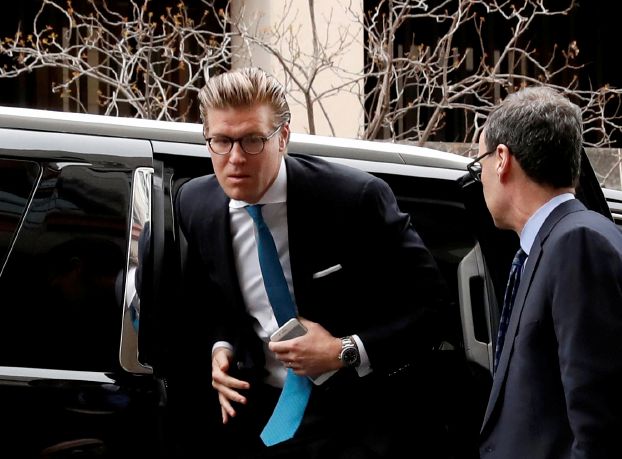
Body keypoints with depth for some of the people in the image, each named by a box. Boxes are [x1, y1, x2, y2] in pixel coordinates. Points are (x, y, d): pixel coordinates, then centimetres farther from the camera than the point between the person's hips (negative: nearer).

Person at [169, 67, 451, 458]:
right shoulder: (195, 204, -3)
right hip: (262, 414, 4)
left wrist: (346, 352, -22)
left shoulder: (356, 198, -19)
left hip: (359, 416, -4)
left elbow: (430, 302, -12)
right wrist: (220, 347, -3)